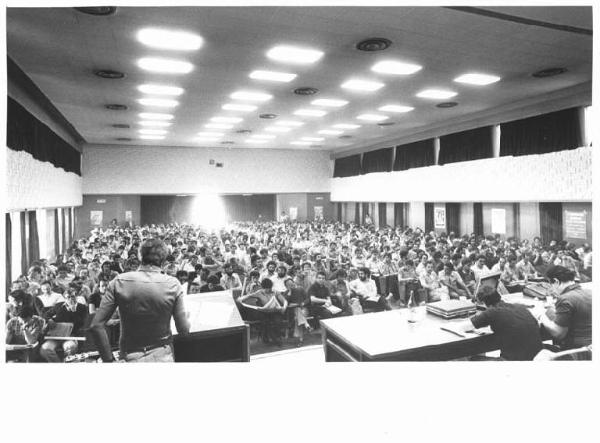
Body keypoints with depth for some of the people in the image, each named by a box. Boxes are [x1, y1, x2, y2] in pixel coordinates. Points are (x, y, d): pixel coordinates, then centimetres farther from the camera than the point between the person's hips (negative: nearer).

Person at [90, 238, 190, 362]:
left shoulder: (119, 282, -9)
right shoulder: (173, 285, -12)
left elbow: (97, 325, -9)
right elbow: (184, 330, -9)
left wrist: (108, 359, 0)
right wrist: (186, 318, 13)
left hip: (130, 357, 1)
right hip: (162, 356, 0)